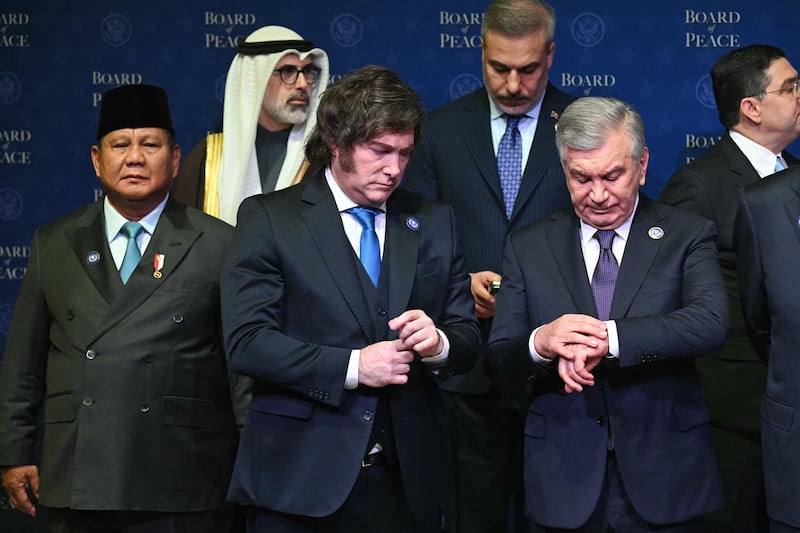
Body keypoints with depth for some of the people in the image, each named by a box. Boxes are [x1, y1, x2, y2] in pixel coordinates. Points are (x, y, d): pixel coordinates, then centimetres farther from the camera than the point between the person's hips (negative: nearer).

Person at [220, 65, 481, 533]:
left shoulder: (435, 223, 10)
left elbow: (469, 336, 9)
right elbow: (246, 342, -10)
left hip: (408, 478, 4)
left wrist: (439, 344, -14)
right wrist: (351, 366, -17)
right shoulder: (267, 218, -1)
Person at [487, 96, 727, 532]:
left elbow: (710, 322, -19)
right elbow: (498, 365, 1)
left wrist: (606, 337, -30)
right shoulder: (528, 247, 4)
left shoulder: (687, 235, -1)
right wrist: (539, 344, -22)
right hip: (563, 484, 1)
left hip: (664, 481, -1)